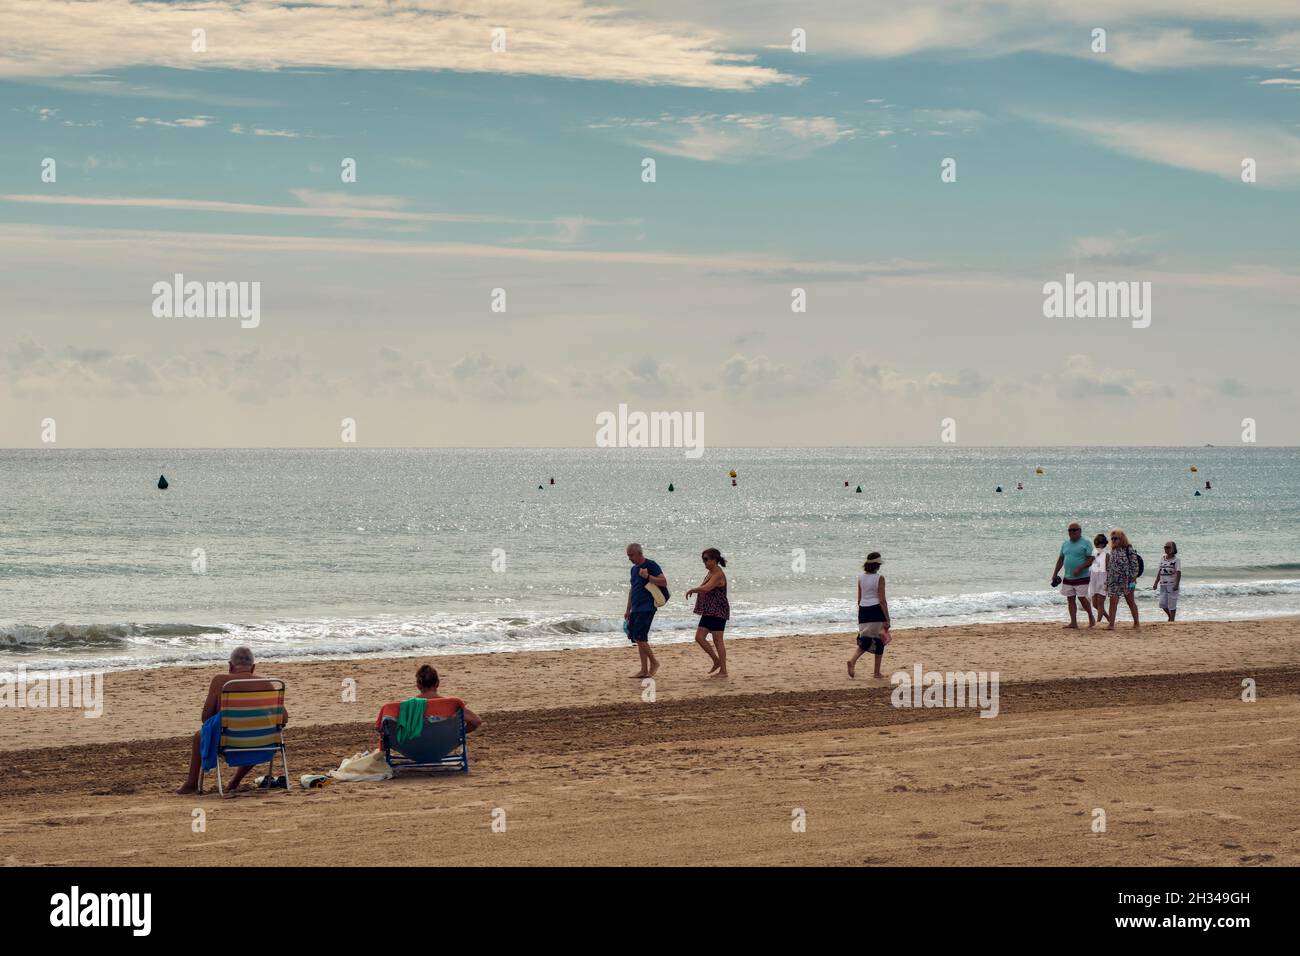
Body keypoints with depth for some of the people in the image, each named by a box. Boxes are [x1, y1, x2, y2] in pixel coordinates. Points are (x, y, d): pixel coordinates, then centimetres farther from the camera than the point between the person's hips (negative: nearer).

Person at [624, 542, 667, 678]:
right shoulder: (634, 569, 18)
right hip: (636, 609, 9)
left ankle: (654, 662, 0)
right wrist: (628, 610, 24)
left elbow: (664, 582, -14)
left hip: (646, 608, -9)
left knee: (639, 637, -15)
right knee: (637, 639, 6)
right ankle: (644, 670, 10)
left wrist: (647, 576, -24)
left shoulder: (651, 566, -8)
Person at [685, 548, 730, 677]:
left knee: (718, 641, -4)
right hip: (708, 612, 10)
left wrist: (691, 590, -16)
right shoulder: (710, 573, 14)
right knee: (699, 637, 7)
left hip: (718, 612, -10)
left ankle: (723, 670, 3)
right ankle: (717, 661, 18)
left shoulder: (718, 575, -17)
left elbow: (706, 588, -30)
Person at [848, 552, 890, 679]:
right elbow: (882, 600, -12)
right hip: (876, 610, -5)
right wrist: (887, 619, -9)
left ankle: (852, 661, -15)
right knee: (879, 641, 9)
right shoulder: (879, 578, -10)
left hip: (863, 611, 5)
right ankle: (877, 672, 12)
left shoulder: (861, 577, 5)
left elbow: (859, 599, 11)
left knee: (865, 642, 12)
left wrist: (860, 615, 21)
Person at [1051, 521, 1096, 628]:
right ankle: (1073, 622, 7)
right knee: (1070, 599, 4)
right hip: (1067, 578, 6)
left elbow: (1091, 560, -11)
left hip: (1081, 577, -6)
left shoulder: (1085, 543, -5)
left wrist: (1079, 569, -21)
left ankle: (1091, 618, 11)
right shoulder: (1065, 543, 14)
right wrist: (1055, 573, 14)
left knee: (1082, 598, -8)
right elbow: (1061, 559, 20)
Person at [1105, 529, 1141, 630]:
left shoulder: (1129, 550, -7)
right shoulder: (1113, 551, 12)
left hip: (1126, 580, -5)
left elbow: (1134, 565, -9)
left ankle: (1136, 623, 16)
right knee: (1113, 601, -5)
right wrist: (1107, 581, 14)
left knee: (1131, 602, 6)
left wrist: (1133, 579, -13)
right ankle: (1111, 624, -7)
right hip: (1114, 581, 5)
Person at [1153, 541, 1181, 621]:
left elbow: (1178, 573, -12)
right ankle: (1170, 616, 27)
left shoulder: (1176, 560, -5)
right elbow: (1160, 572, 17)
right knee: (1163, 604, 5)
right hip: (1163, 584, 6)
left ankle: (1172, 620, 6)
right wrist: (1156, 583, 14)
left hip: (1172, 584, -6)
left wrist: (1176, 584, -21)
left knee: (1171, 604, -3)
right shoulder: (1163, 559, 13)